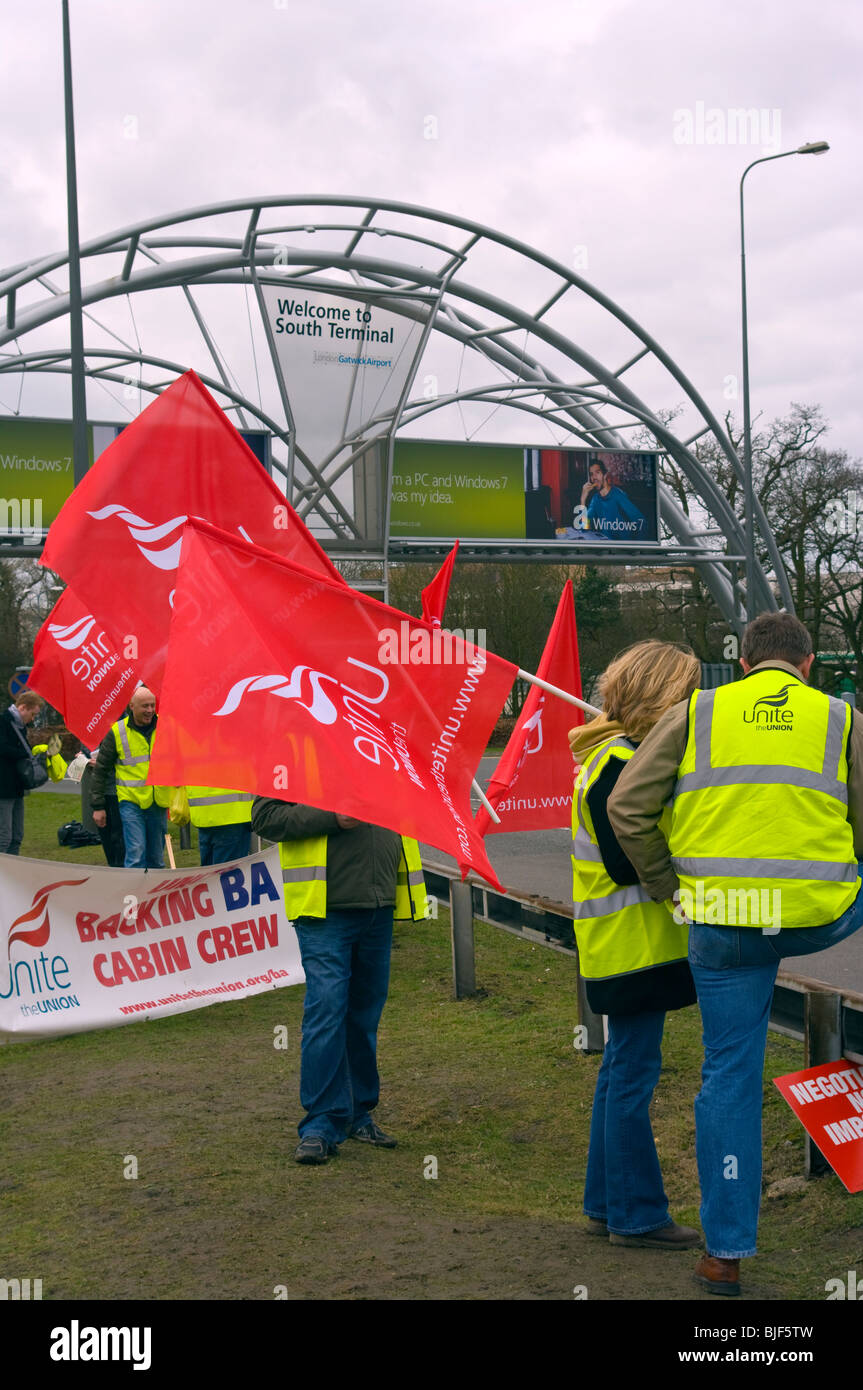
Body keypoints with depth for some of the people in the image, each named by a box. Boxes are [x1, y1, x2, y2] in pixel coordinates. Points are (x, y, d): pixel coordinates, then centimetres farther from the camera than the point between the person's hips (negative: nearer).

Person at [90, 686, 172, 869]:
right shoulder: (117, 732, -3)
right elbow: (101, 769, 4)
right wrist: (98, 806, 2)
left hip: (159, 803, 3)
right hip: (131, 801, -3)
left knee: (156, 858, 10)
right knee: (135, 854, -12)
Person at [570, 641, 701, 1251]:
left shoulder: (621, 754, 15)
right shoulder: (619, 763, -17)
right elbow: (625, 863, -22)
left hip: (625, 942, 11)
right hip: (633, 943, -11)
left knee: (623, 1068, 15)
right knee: (634, 1072, -3)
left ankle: (609, 1203, 24)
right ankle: (637, 1215, 5)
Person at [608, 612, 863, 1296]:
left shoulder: (695, 715, 6)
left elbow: (627, 807, 1)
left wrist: (666, 883, 12)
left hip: (724, 924, 1)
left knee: (730, 1074, 10)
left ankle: (726, 1251, 16)